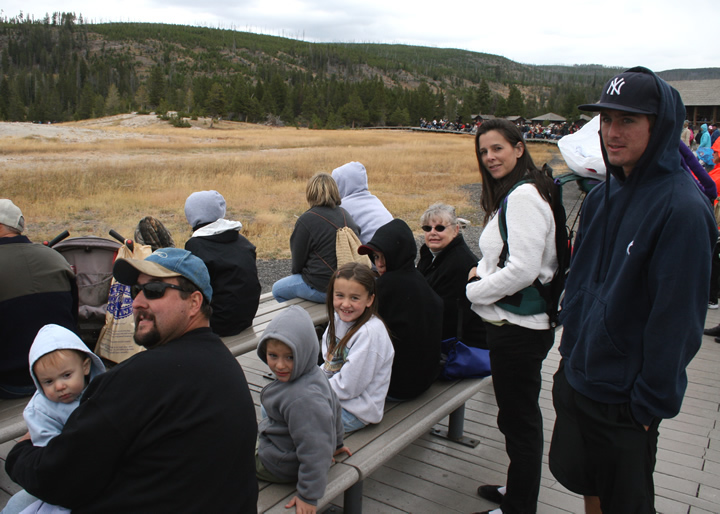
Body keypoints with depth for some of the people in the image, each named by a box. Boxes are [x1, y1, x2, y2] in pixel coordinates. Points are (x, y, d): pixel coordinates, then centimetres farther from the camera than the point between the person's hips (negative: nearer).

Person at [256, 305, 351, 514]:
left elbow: (314, 449, -35)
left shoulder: (301, 400, -40)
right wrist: (335, 444, 24)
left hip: (280, 464, -9)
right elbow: (334, 408, 7)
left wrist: (308, 496, -25)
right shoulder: (314, 374, -9)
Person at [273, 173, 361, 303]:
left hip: (323, 288, -7)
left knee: (277, 289, 16)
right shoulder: (346, 214, 6)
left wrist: (296, 272, 17)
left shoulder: (307, 219, -15)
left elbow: (297, 263, -7)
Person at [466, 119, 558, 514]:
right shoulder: (511, 195, 14)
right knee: (520, 414, 21)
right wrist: (483, 271, 6)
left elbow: (523, 269, -24)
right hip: (515, 322, 11)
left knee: (518, 419, 3)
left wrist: (474, 289, -12)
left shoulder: (523, 196, -18)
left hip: (519, 327, -11)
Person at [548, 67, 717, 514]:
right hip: (576, 377, 7)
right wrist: (571, 350, 11)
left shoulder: (682, 208, -20)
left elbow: (676, 319, -19)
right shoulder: (602, 196, 4)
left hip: (624, 397, -7)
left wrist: (651, 403, -15)